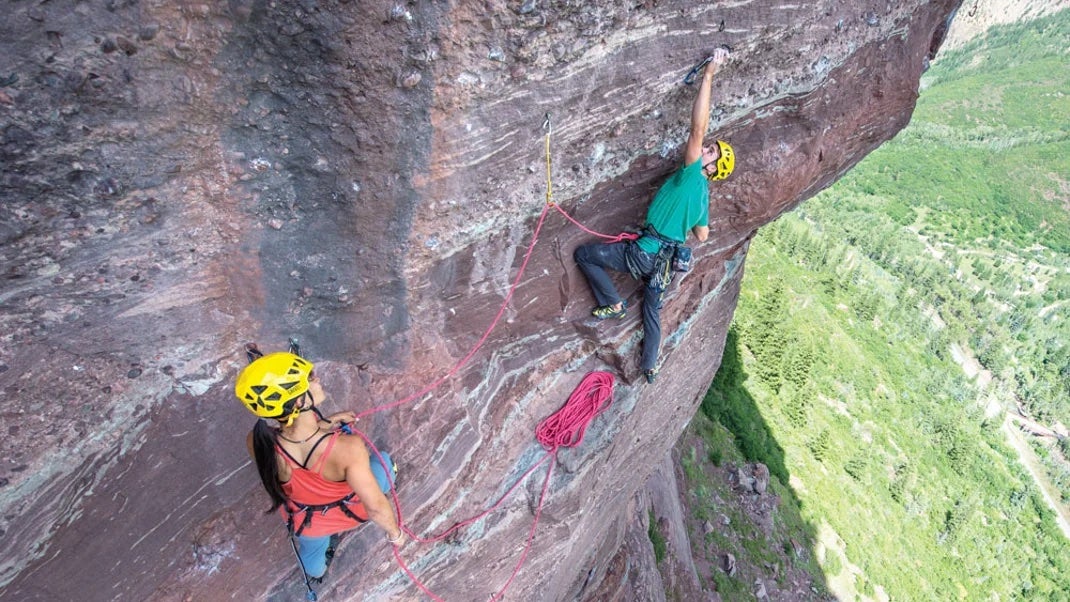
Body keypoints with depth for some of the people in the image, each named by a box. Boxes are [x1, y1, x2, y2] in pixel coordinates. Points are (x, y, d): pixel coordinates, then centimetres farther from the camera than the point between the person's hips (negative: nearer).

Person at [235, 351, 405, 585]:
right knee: (382, 461, 30)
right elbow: (376, 508, -30)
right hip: (352, 512, -2)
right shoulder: (347, 448, -44)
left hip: (305, 522, 3)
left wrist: (324, 423, -7)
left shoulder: (258, 442, -33)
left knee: (312, 547, 39)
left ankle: (316, 572, 73)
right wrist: (395, 532, -11)